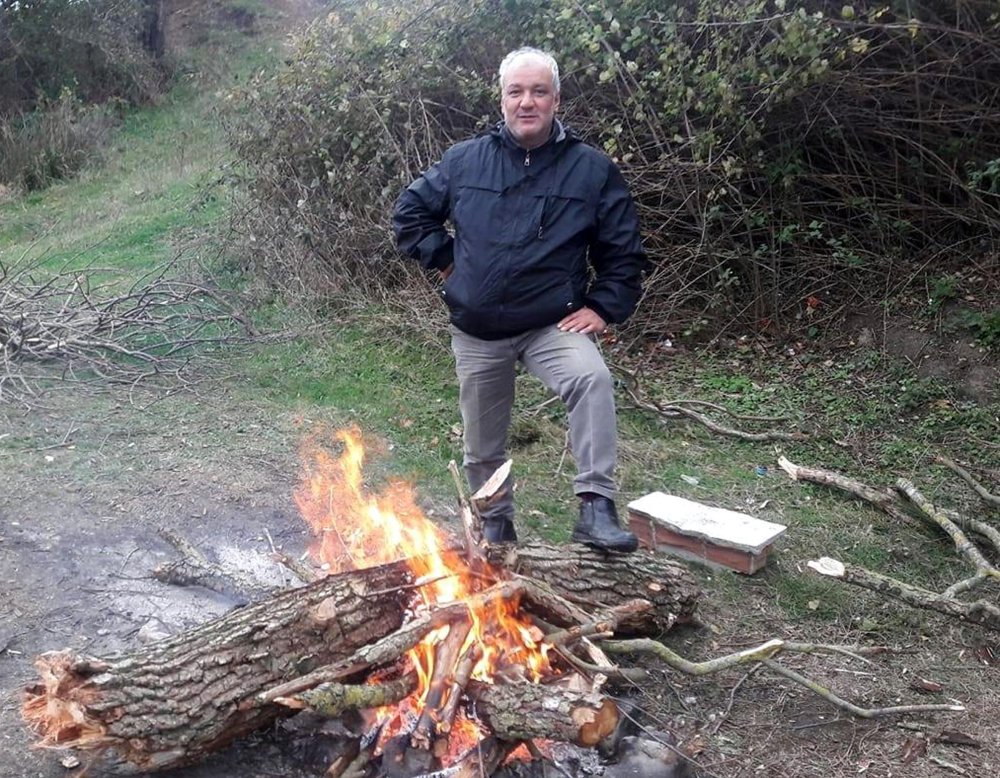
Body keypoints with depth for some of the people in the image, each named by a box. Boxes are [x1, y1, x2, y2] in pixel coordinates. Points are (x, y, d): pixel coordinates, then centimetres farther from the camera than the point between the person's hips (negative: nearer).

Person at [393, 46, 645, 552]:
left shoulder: (592, 169, -4)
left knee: (593, 380, -33)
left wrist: (603, 308, -8)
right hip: (477, 331, 2)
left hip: (552, 325, -2)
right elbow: (410, 212, 13)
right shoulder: (464, 160, 1)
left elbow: (624, 251, 2)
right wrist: (445, 259, 3)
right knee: (483, 444, 12)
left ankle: (596, 508, -27)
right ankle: (495, 523, 36)